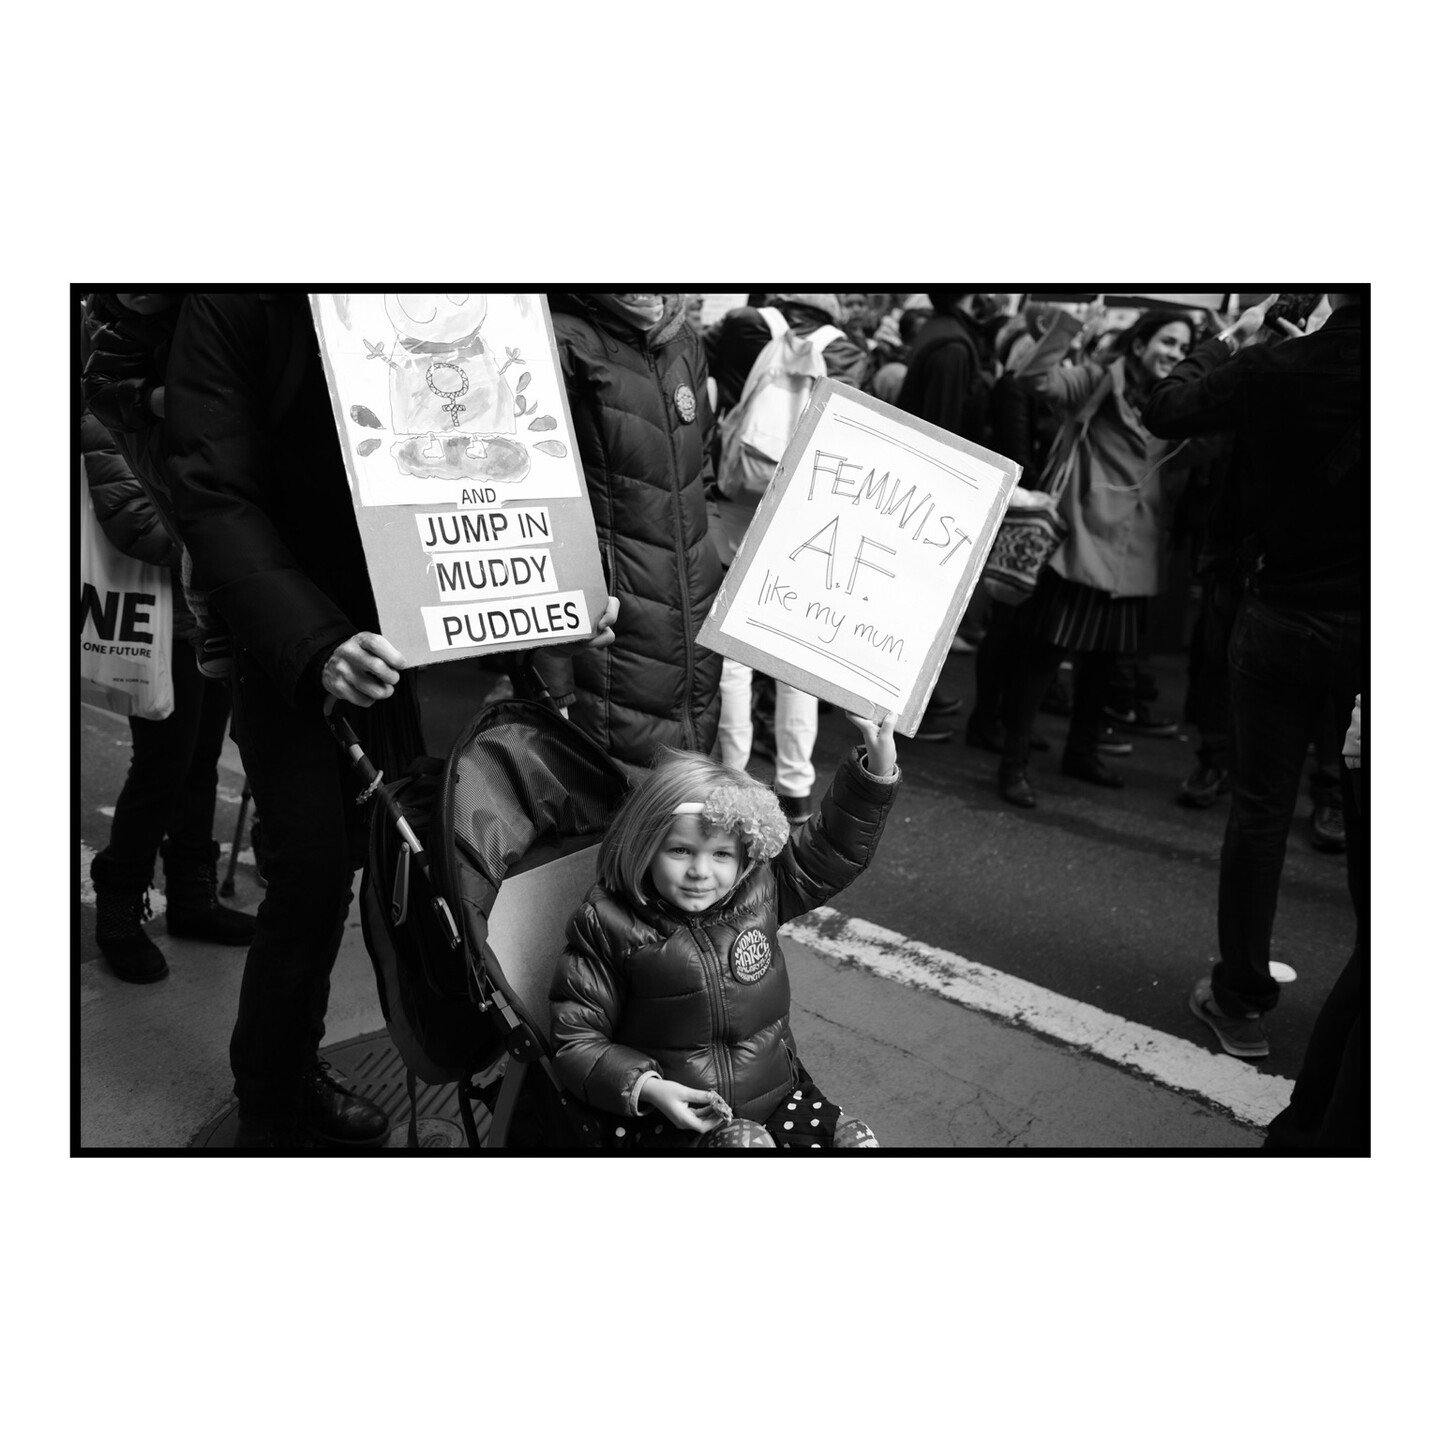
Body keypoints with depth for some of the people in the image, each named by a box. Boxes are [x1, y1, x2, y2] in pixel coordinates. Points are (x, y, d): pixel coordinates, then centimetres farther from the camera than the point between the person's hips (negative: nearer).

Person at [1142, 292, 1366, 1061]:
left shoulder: (1280, 368, -14)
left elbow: (1166, 410, -2)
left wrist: (1227, 340, 11)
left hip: (1285, 617, -2)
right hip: (1365, 630, 2)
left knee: (1260, 809, 9)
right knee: (1366, 821, 14)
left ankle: (1241, 998, 18)